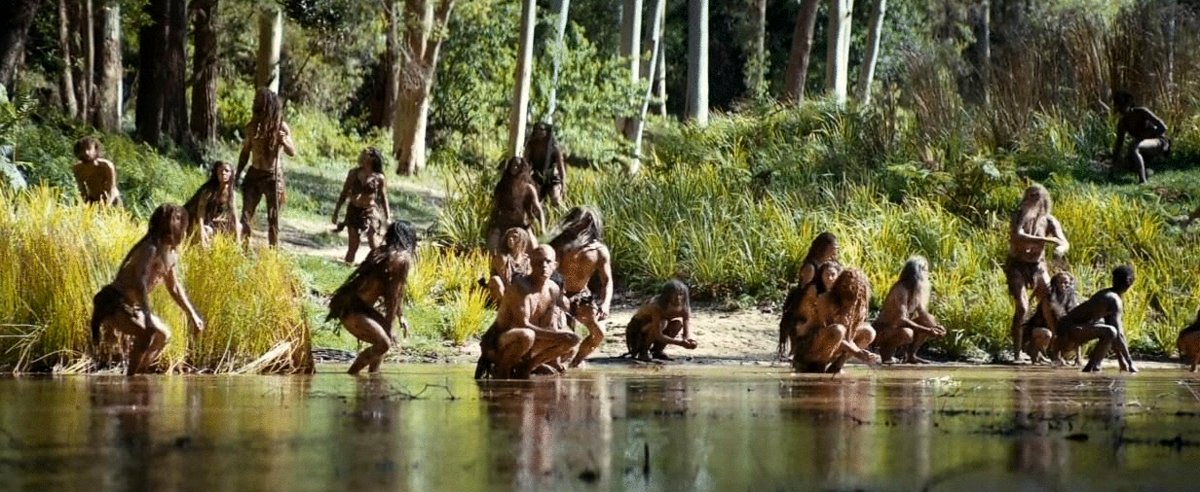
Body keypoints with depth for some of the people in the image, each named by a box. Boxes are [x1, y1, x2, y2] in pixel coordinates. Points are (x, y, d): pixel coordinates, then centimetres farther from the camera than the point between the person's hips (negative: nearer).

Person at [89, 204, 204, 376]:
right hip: (112, 305, -10)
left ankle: (135, 374, 17)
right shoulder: (150, 250, -21)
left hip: (129, 306, 10)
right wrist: (148, 318, -42)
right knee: (146, 332, -30)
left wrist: (193, 315, 24)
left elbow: (175, 288, 22)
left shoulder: (170, 254, 9)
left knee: (163, 335, 18)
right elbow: (140, 284, -34)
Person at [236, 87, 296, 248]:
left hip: (273, 176, -3)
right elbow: (245, 151, 11)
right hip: (254, 174, 3)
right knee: (246, 213, -1)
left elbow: (293, 152, -7)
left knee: (273, 216, 2)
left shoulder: (281, 127, -7)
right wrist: (238, 173, 9)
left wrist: (284, 141, -27)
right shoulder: (253, 126, 2)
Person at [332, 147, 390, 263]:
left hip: (370, 212, -2)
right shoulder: (353, 173, 1)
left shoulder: (379, 178, -6)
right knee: (353, 247, 3)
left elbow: (384, 198, 3)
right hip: (354, 211, 2)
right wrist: (336, 212, 9)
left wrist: (388, 217, -1)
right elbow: (344, 194, 8)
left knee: (375, 246, -6)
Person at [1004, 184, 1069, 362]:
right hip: (1017, 266, -4)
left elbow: (1064, 242, -12)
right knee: (1021, 308, -17)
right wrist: (1047, 240, -39)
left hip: (1038, 267, 4)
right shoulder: (1020, 216, -13)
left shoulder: (1049, 221, -4)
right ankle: (1017, 354, -15)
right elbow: (1017, 237, -32)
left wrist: (1060, 248, -38)